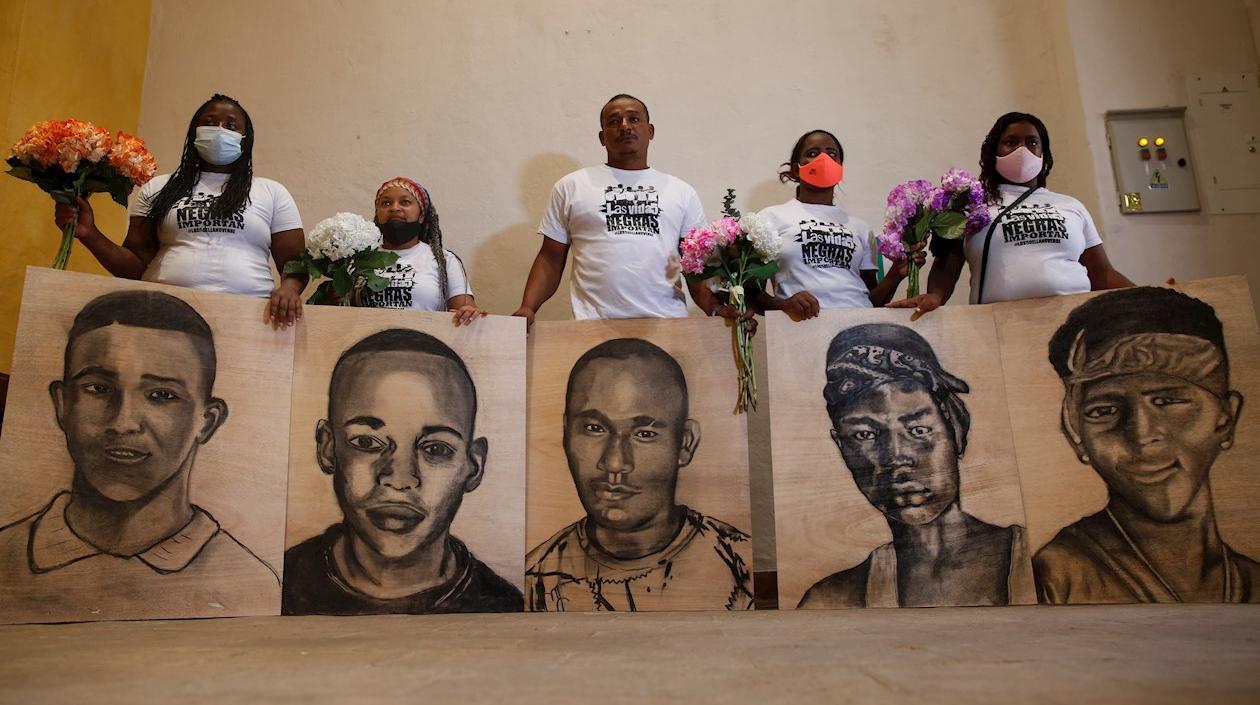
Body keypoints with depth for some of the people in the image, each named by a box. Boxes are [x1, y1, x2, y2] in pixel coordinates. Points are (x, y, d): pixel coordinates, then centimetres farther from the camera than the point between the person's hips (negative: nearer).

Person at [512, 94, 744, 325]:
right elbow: (551, 259, 14)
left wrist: (715, 307, -5)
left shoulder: (682, 192, 18)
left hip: (668, 324, 2)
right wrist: (527, 307, -3)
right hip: (594, 328, -2)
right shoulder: (571, 187, 15)